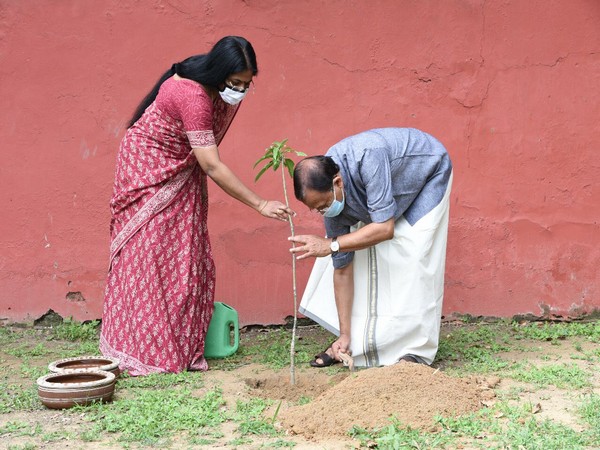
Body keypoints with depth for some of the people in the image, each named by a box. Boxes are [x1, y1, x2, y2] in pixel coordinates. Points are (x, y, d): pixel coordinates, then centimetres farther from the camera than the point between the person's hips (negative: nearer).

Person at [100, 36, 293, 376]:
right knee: (148, 258, -7)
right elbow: (212, 166, -34)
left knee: (186, 259, 3)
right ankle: (144, 351, 0)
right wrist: (260, 205, -33)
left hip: (181, 174, 8)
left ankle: (182, 349, 7)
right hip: (147, 168, -8)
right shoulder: (192, 96, -34)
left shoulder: (220, 89, -7)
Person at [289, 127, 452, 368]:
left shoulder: (367, 158, -45)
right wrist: (345, 335, -17)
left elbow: (385, 228, -44)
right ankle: (357, 341, 9)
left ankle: (417, 350, -7)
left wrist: (330, 245, -43)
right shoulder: (331, 196, -23)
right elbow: (342, 268, -18)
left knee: (414, 255, -16)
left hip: (429, 170, -5)